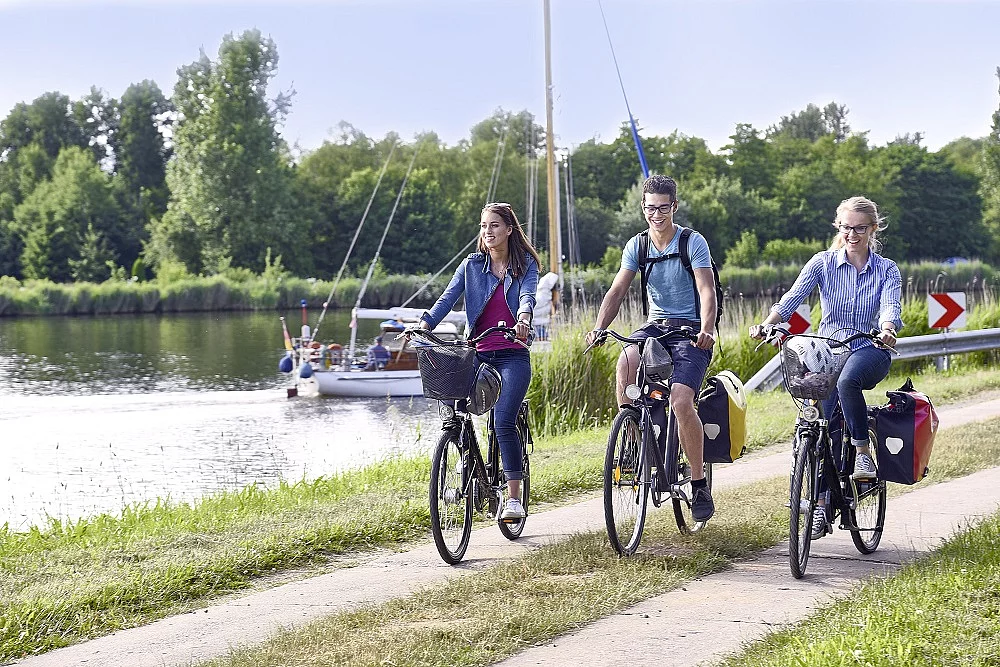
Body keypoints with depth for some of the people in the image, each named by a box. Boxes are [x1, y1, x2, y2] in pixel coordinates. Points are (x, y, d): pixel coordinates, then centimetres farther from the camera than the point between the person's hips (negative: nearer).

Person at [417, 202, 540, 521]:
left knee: (503, 422, -19)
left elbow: (527, 295, -15)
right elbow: (448, 297, -4)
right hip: (478, 354, 3)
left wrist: (523, 319, -39)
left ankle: (514, 498, -12)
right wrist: (424, 324, -23)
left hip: (513, 355, -3)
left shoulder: (525, 265, 4)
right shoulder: (472, 265, 9)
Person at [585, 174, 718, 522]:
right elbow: (618, 289, 0)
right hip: (656, 325, 4)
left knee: (681, 401, -24)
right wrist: (599, 328, -16)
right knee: (626, 362, -31)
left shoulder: (693, 242, -7)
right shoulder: (637, 246, 6)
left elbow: (706, 290, -17)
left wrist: (706, 330, -34)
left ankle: (699, 483, -10)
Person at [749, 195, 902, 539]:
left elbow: (891, 305, -15)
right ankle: (822, 506, -2)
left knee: (847, 380, -37)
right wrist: (767, 324, -31)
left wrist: (887, 329, -40)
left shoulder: (887, 270, 3)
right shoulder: (823, 263, 2)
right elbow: (793, 296, -11)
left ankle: (863, 452, -22)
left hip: (869, 352, -2)